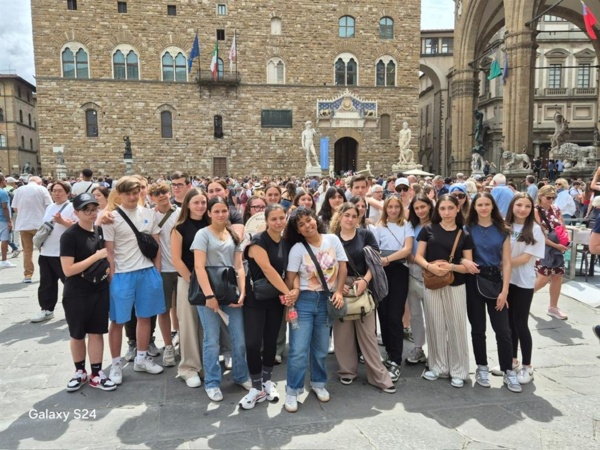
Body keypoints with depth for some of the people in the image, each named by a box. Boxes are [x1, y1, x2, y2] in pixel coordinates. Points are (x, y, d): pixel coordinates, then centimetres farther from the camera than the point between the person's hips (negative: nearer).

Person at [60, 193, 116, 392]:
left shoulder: (100, 230, 3)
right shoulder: (69, 235, -15)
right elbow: (68, 270, -21)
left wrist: (107, 266, 5)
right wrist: (96, 256, -21)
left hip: (100, 290, 4)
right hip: (76, 294, -4)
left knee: (97, 332, 10)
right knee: (77, 335, 12)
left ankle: (96, 374, 21)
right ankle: (80, 372, 31)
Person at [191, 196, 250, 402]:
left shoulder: (234, 235, 12)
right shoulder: (203, 234, -3)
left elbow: (239, 267, 9)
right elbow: (199, 267, -11)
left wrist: (242, 292, -3)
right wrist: (209, 295, -17)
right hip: (209, 292, -4)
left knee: (240, 338, 7)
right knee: (212, 340, 3)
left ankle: (241, 376, 27)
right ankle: (212, 383, 19)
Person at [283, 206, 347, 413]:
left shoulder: (333, 240, 0)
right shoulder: (297, 248, -7)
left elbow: (342, 267, 2)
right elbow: (290, 277, -6)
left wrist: (339, 292, -6)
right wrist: (290, 297, -12)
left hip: (327, 300, 3)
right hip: (304, 300, -2)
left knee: (321, 348, 13)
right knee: (299, 349, -5)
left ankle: (319, 384, 33)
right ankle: (292, 391, 8)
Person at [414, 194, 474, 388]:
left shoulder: (464, 235, 2)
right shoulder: (428, 230, 2)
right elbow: (418, 256, 2)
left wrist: (451, 267, -19)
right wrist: (430, 266, -18)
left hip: (456, 286, 0)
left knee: (457, 327, 3)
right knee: (436, 326, 8)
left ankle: (458, 370, 16)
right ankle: (438, 367, 22)